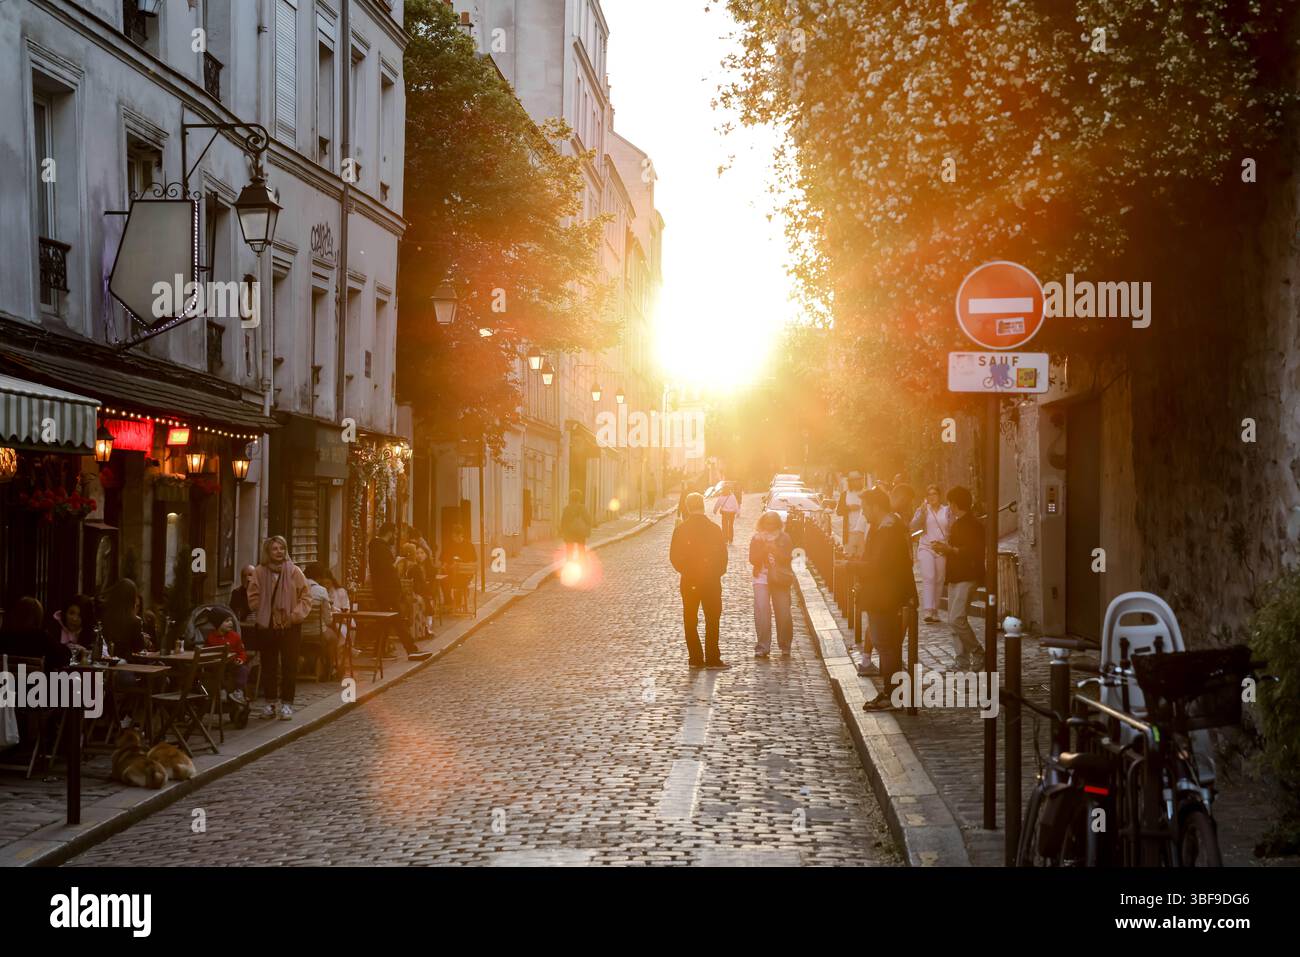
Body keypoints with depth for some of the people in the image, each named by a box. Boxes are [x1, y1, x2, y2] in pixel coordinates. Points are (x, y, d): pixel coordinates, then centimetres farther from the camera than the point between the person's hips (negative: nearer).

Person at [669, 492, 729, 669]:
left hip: (688, 582, 1)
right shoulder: (714, 529, -9)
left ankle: (696, 658, 8)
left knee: (690, 621, 10)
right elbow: (722, 555, -5)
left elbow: (674, 557, -2)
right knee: (712, 620, 5)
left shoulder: (681, 530, -5)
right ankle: (712, 658, 1)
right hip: (711, 582, -1)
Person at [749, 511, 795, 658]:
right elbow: (753, 560, -1)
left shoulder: (784, 538, 5)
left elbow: (787, 558, -5)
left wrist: (774, 549, -18)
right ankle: (762, 647, -10)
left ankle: (785, 646, 14)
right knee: (761, 612, -12)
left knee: (783, 613, -1)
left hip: (780, 579, 0)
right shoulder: (757, 538, 6)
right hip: (762, 578, 0)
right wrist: (764, 549, -15)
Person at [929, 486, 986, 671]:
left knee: (956, 618, -18)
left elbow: (975, 551, -21)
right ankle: (963, 662, 10)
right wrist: (945, 549, 10)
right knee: (954, 619, 7)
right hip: (955, 576, 10)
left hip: (967, 577, -10)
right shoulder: (956, 523, 18)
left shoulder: (973, 524, -12)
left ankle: (978, 653, -5)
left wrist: (951, 549, -20)